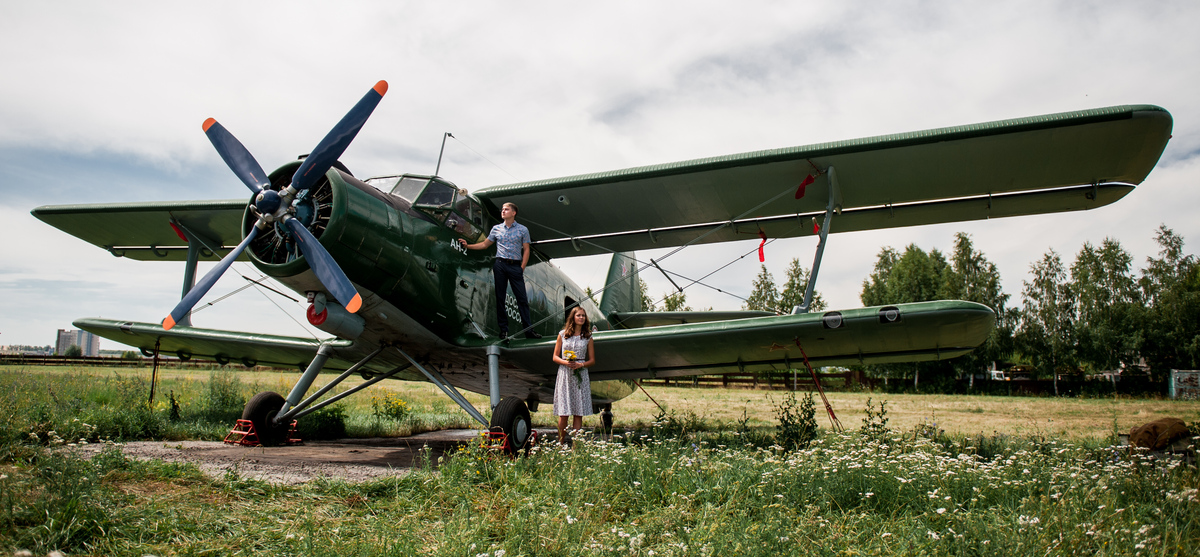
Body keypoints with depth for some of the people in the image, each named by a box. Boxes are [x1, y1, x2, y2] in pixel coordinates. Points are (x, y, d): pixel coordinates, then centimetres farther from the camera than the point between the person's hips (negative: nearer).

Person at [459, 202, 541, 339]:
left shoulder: (522, 229, 6)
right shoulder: (496, 229, 12)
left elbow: (526, 250, 4)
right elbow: (485, 244, 19)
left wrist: (522, 268, -5)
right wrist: (467, 246, 10)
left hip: (515, 266, -2)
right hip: (500, 265, 2)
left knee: (522, 298, -4)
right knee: (500, 298, 2)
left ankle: (528, 329, -1)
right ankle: (503, 329, 9)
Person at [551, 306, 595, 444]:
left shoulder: (588, 337, 9)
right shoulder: (562, 335, 7)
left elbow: (592, 360, 10)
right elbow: (555, 357, 8)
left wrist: (580, 364, -10)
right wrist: (565, 362, -11)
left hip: (581, 375, 1)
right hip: (564, 374, -1)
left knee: (579, 413, -1)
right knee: (563, 413, -3)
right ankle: (561, 443, 7)